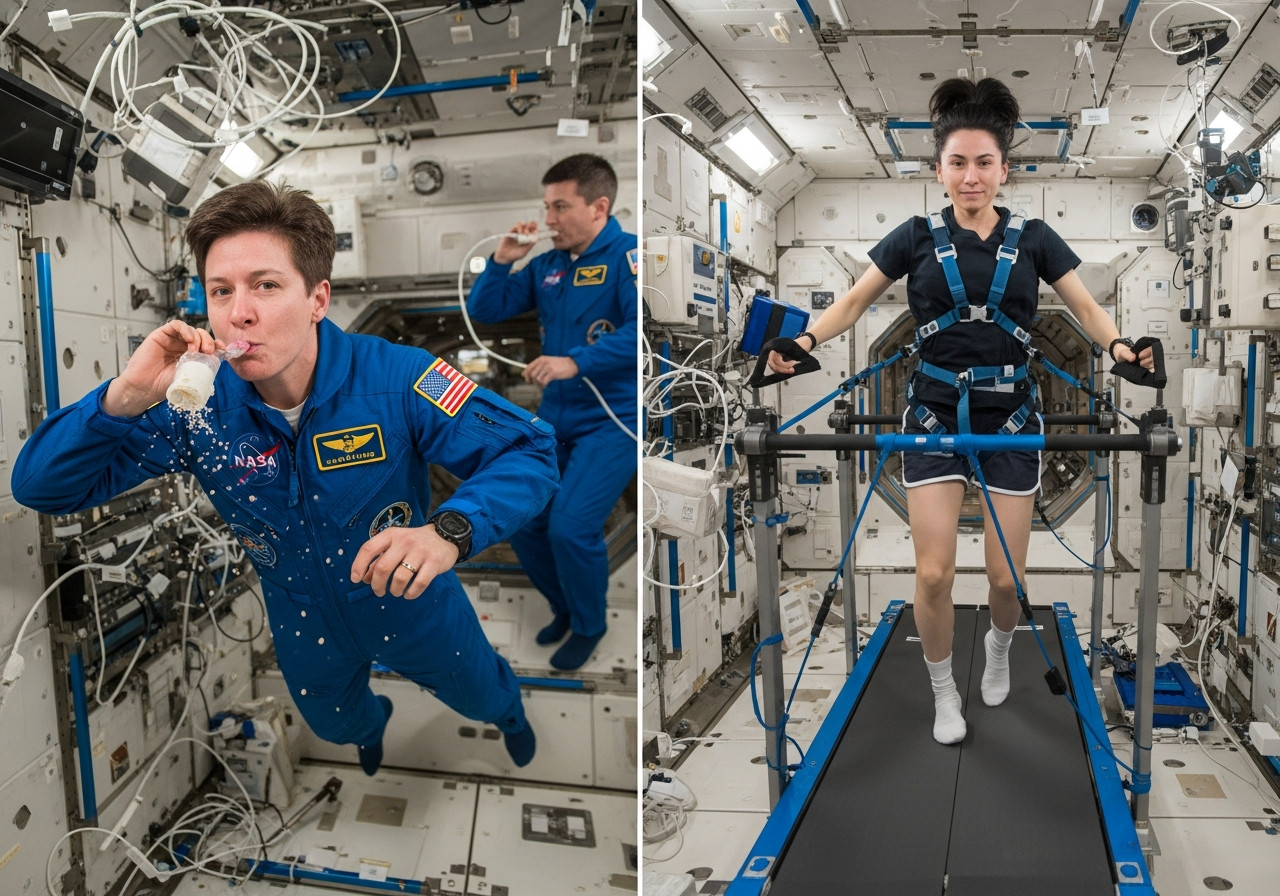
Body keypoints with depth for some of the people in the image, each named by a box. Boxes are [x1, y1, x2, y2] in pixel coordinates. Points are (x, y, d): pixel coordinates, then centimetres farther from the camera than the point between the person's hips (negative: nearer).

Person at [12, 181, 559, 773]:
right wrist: (126, 398, -41)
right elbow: (40, 486, -22)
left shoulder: (394, 379, -33)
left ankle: (509, 714, 66)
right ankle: (372, 722, 72)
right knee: (336, 723, 33)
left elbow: (529, 452, -31)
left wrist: (449, 531, -51)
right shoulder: (197, 405, -24)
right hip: (306, 626, 3)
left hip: (415, 606, -2)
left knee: (482, 696, 26)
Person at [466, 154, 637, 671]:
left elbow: (640, 331, -26)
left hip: (613, 417, -7)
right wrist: (502, 261, -6)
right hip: (555, 416, 7)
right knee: (520, 519, 6)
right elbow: (484, 311, 10)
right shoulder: (547, 264, 7)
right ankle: (564, 606, 32)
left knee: (570, 525, -18)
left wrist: (575, 362, -33)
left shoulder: (627, 256, -12)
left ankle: (589, 626, 11)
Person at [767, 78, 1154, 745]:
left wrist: (1118, 344, -15)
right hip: (935, 415, -1)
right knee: (933, 571, -7)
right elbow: (854, 302, 3)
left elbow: (1085, 308, 6)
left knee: (1006, 576, 2)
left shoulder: (1032, 238, 5)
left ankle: (999, 648, 38)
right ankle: (944, 693, 17)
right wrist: (806, 341, -16)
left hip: (1010, 416, 1)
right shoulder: (918, 237, 3)